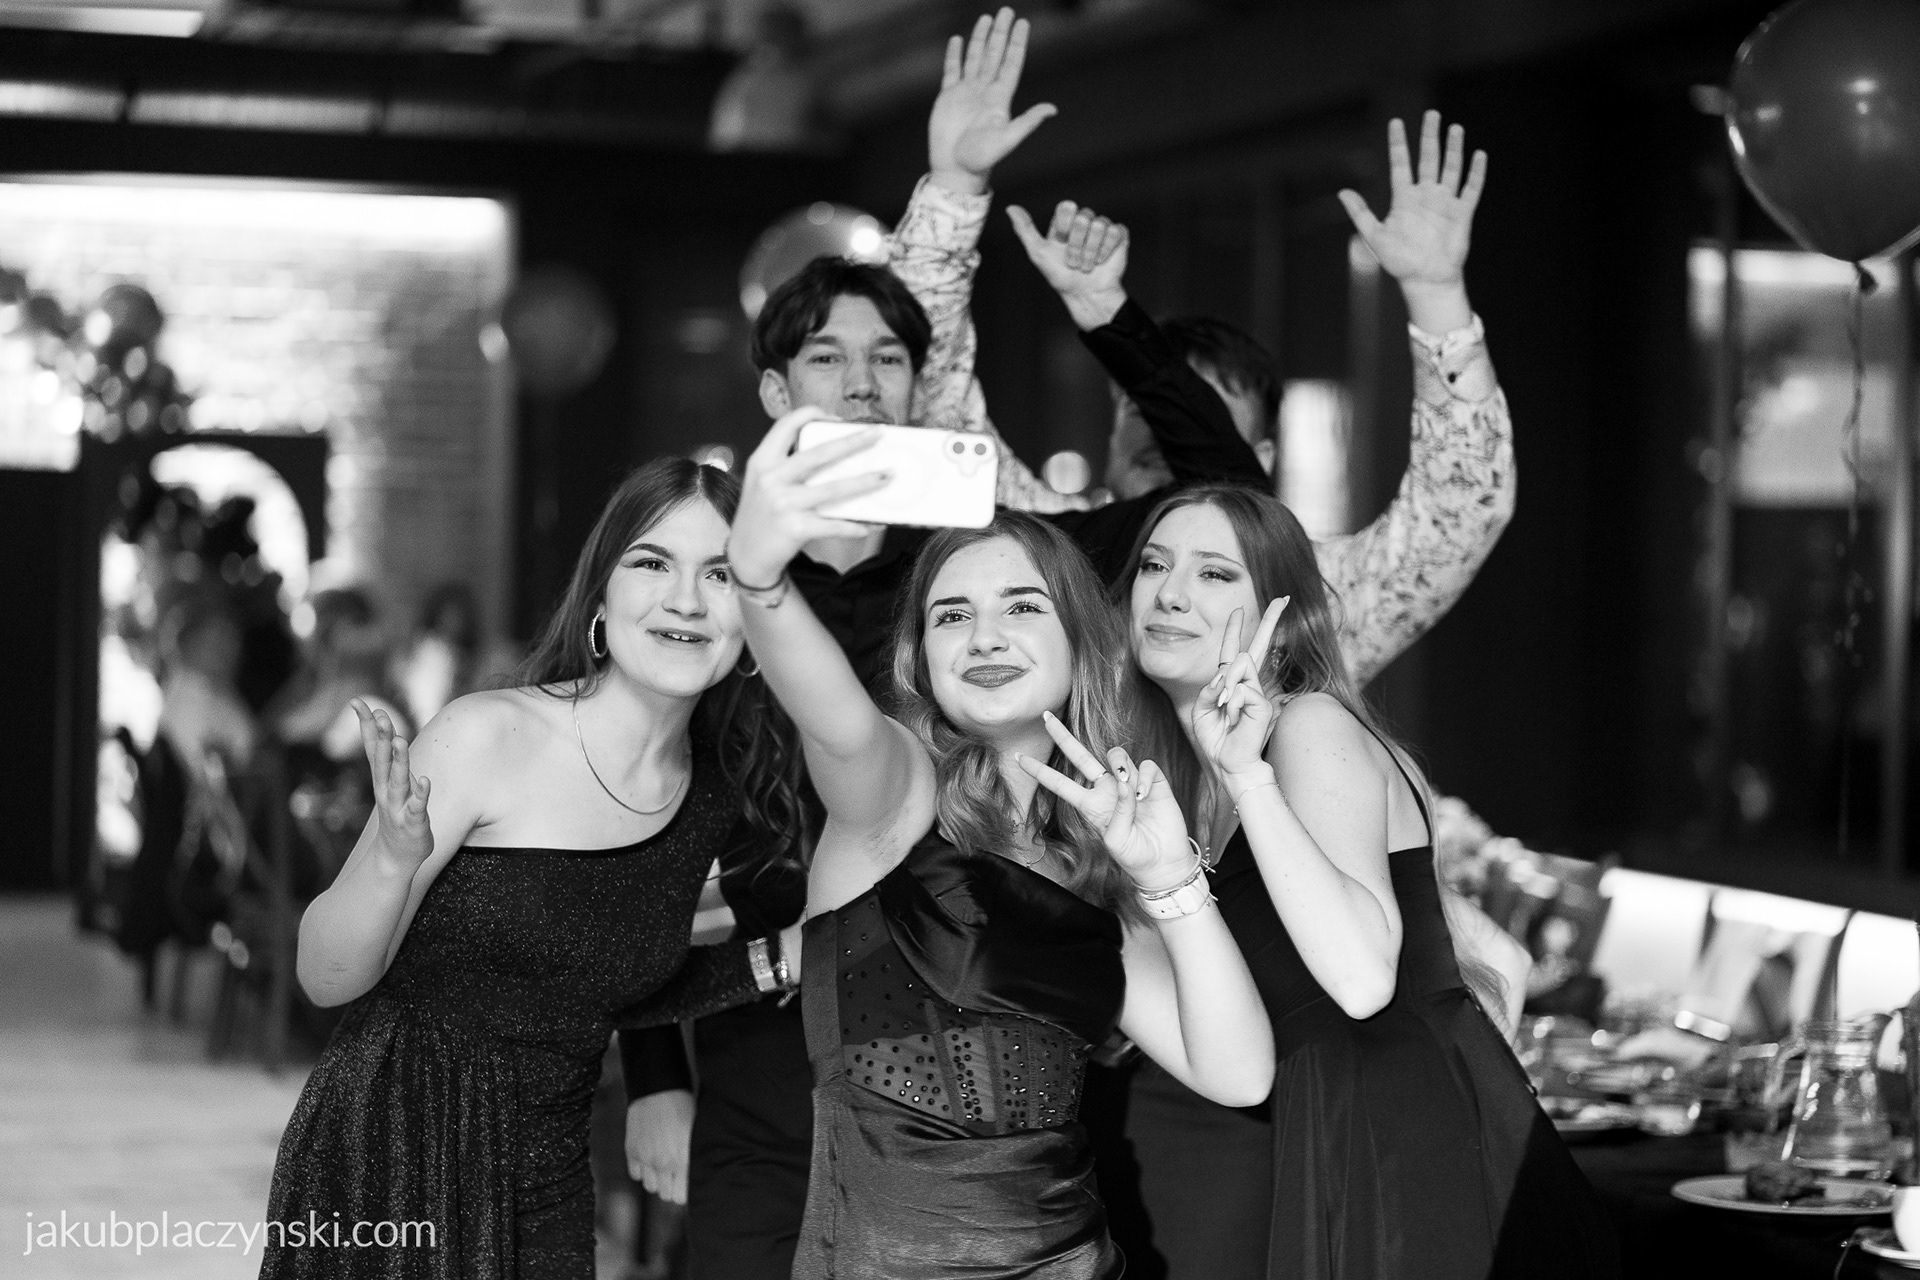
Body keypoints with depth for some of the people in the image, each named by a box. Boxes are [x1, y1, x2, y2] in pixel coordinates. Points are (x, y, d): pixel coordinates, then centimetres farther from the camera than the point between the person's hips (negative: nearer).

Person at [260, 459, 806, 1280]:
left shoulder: (712, 797, 0)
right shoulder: (487, 737, -15)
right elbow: (326, 980, -12)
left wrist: (773, 960, 3)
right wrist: (395, 858, -29)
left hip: (545, 1179, 5)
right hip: (389, 1158, -5)